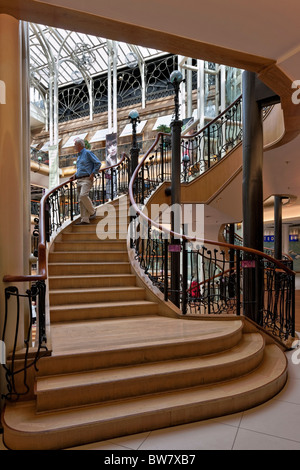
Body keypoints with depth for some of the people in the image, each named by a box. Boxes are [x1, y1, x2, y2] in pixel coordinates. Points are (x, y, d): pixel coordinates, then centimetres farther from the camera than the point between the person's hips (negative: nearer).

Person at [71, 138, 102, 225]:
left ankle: (92, 211, -4)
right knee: (80, 200, 2)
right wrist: (75, 175, 15)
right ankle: (84, 220, 2)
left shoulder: (88, 153, -2)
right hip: (79, 180, 9)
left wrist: (92, 174, -13)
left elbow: (98, 163, -8)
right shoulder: (79, 156, 24)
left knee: (83, 195, -25)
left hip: (86, 179, -9)